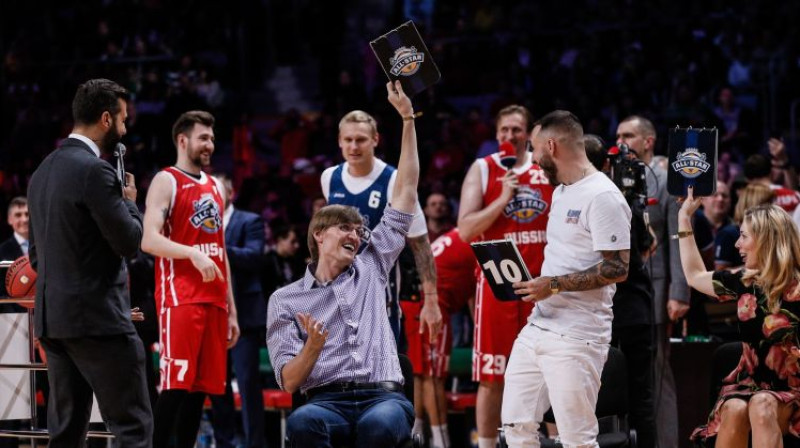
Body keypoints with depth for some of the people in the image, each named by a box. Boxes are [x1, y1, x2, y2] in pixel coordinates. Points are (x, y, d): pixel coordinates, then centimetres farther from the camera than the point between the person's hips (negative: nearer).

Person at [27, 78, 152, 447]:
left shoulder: (43, 171, 14)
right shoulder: (96, 171, -14)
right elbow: (131, 241, -15)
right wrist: (129, 201, 4)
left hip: (52, 317, 9)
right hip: (98, 319, -9)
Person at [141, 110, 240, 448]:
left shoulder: (214, 187, 20)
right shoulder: (166, 181, -2)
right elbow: (148, 240, -14)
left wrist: (231, 309, 19)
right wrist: (193, 254, -28)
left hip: (213, 301, 7)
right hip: (180, 299, -7)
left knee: (200, 388, 5)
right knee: (174, 386, -13)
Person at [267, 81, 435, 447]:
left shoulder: (370, 269, 22)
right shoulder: (285, 300, 16)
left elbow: (406, 190, 24)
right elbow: (288, 381, 9)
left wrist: (407, 118, 22)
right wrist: (313, 348, -12)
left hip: (384, 398, 1)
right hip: (327, 400, -1)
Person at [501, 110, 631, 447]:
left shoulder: (602, 197, -14)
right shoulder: (561, 192, 17)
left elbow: (618, 268, -20)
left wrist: (554, 285, -20)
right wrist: (533, 282, 11)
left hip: (576, 338, -10)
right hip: (537, 328, 10)